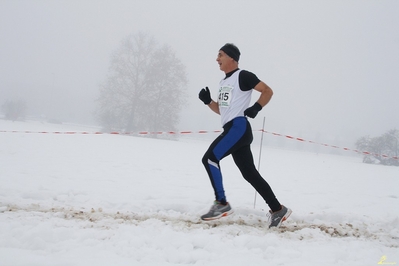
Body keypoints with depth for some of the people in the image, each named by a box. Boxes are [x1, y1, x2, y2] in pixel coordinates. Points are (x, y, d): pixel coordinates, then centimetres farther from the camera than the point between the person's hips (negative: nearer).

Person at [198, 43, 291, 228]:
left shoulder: (242, 76, -5)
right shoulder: (224, 82, 23)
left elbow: (268, 91, -5)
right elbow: (221, 110, 27)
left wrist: (256, 108, -16)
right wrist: (207, 101, 11)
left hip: (238, 127, -9)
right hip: (232, 129, 9)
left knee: (209, 158, -16)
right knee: (250, 173, 6)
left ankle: (221, 203, -11)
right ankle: (277, 210, 10)